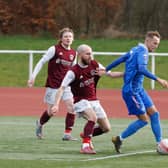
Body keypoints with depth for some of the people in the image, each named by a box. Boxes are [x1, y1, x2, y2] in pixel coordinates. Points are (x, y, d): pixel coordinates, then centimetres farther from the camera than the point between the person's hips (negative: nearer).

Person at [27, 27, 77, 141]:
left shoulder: (73, 53, 5)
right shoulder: (54, 49, -10)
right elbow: (41, 62, -7)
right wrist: (33, 77, -12)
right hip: (53, 85, -4)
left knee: (71, 107, -13)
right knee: (51, 112, 3)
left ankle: (67, 134, -7)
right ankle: (40, 124, 35)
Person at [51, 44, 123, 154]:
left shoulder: (95, 65, -1)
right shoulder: (73, 72, -17)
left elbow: (110, 74, 5)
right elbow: (62, 88, -19)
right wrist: (56, 105, -29)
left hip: (94, 101, 6)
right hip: (80, 101, -6)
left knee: (106, 128, 3)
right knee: (93, 117, -34)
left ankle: (86, 135, 29)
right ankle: (85, 146, -28)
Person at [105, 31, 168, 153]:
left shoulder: (135, 50, 14)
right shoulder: (143, 51, -15)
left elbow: (119, 60, 21)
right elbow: (141, 69, -31)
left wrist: (105, 70, 31)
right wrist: (158, 79, -34)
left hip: (139, 89, 10)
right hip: (131, 91, -10)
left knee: (154, 113, 4)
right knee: (144, 119, -7)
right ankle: (119, 139, 6)